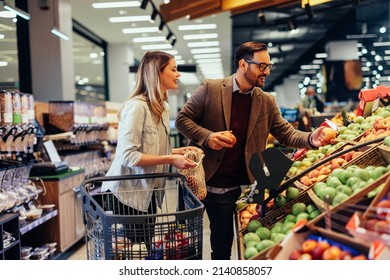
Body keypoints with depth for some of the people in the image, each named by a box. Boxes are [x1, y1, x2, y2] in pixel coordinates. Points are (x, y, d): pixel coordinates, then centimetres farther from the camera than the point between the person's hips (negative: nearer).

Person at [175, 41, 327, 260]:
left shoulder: (267, 102, 4)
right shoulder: (210, 89, -6)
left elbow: (286, 133, 3)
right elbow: (182, 119, -4)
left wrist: (310, 139, -18)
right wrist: (207, 137, -20)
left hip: (229, 189, 2)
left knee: (223, 245, 11)